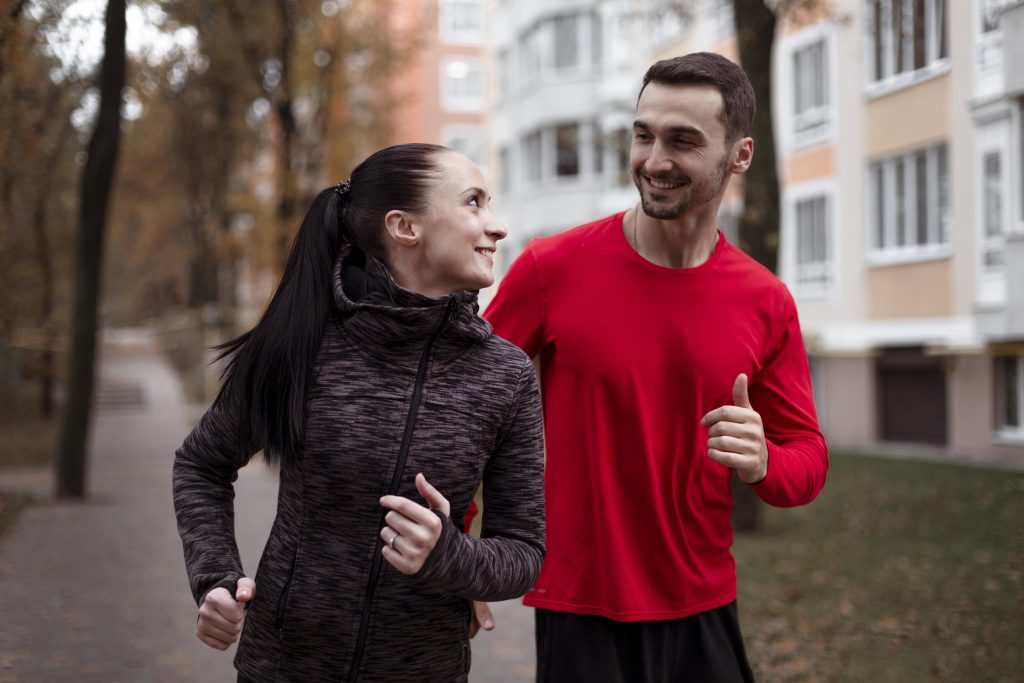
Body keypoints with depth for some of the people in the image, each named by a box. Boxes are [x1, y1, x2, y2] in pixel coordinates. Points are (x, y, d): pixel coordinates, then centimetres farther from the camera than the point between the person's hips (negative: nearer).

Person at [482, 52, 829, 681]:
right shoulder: (552, 268, -10)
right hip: (577, 611, -3)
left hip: (704, 609, 3)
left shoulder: (766, 303, -2)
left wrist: (763, 463, -18)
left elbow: (808, 455, 5)